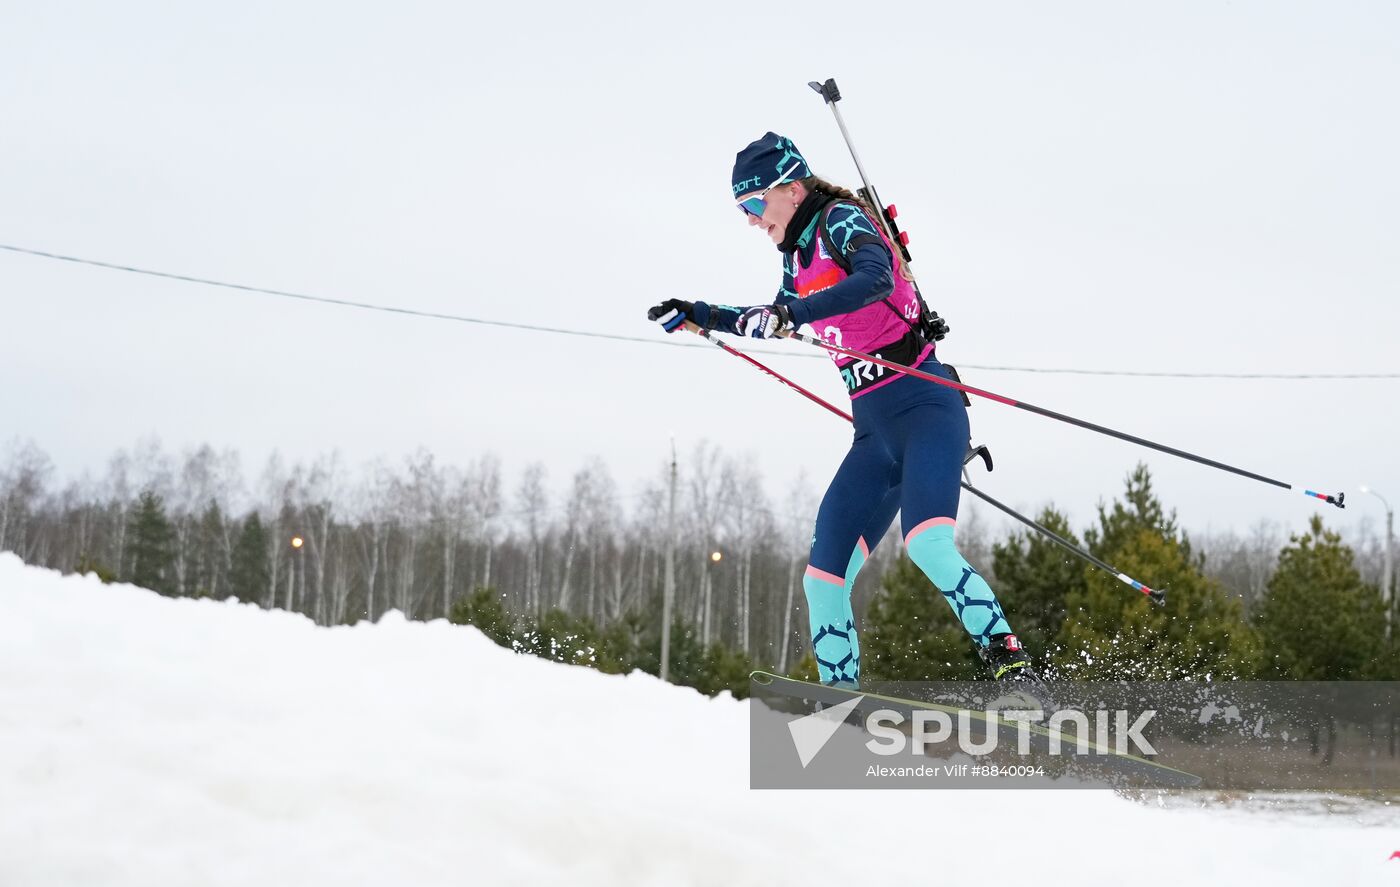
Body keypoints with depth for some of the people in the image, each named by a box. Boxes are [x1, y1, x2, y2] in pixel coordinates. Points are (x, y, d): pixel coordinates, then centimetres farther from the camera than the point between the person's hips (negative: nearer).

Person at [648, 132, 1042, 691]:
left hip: (924, 408, -9)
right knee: (824, 577, 4)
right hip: (874, 433, 9)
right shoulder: (800, 255, 17)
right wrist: (698, 317, 37)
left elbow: (876, 278, -29)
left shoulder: (841, 220, -7)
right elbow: (775, 321, 38)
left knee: (927, 546, -30)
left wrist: (797, 311, -38)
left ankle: (1012, 668, -31)